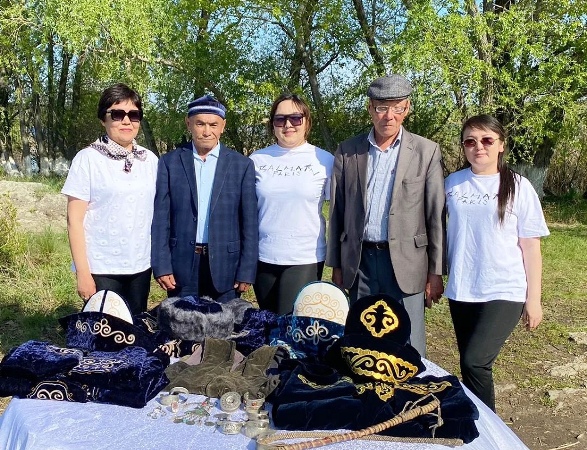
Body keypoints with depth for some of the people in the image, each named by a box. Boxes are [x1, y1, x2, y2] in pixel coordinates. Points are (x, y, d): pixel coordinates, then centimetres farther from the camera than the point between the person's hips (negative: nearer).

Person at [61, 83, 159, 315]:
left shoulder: (150, 159, 6)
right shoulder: (88, 158, -5)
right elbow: (75, 220, -6)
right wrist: (83, 273, -11)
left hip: (141, 266, 4)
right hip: (102, 269, -4)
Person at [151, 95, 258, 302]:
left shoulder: (242, 165, 2)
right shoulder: (169, 162, 3)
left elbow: (249, 222, 1)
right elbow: (160, 218, 1)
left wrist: (246, 271, -3)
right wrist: (161, 265, -5)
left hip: (225, 265, 0)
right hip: (182, 264, 0)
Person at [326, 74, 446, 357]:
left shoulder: (426, 152, -1)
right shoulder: (347, 152, 5)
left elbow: (436, 215, -1)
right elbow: (337, 212, 8)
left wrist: (436, 271, -3)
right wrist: (336, 266, 7)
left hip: (406, 262, -2)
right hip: (360, 261, 2)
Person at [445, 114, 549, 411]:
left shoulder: (518, 187, -4)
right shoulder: (452, 183, 3)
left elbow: (531, 247, -3)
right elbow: (440, 230, 12)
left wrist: (533, 300, -3)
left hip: (504, 293, -3)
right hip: (461, 291, 4)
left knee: (475, 361, -15)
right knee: (470, 367, 12)